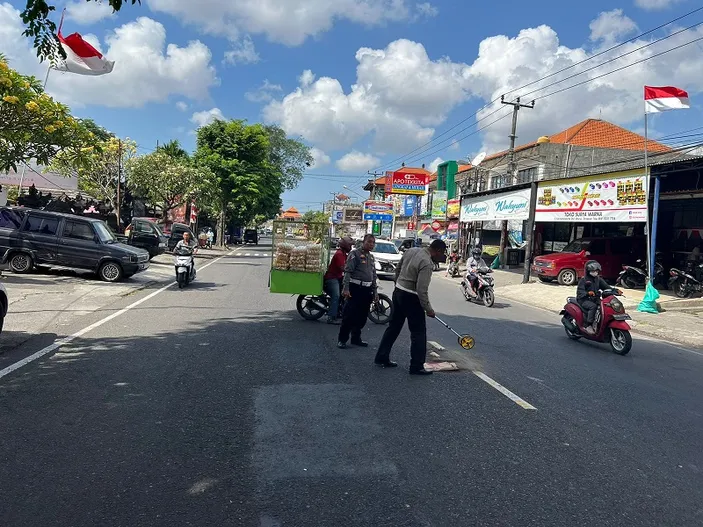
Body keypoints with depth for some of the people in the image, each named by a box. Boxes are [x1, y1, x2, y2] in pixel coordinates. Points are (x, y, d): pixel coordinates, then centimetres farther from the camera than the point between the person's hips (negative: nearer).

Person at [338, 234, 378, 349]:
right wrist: (346, 288, -21)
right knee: (349, 315, -5)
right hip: (355, 288, -7)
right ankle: (342, 339, 4)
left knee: (362, 316, 11)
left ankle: (356, 338, 23)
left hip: (367, 290, 7)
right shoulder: (355, 254, -6)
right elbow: (348, 271, -13)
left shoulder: (371, 257, 17)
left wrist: (374, 290, 18)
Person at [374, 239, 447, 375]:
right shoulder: (427, 264, -22)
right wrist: (428, 309, -14)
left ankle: (382, 358, 25)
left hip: (398, 291, 9)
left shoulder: (411, 250, 3)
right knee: (419, 332, 2)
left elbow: (398, 269, 15)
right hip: (411, 297, -9)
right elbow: (422, 290, -24)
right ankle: (417, 366, 6)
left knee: (393, 327, 17)